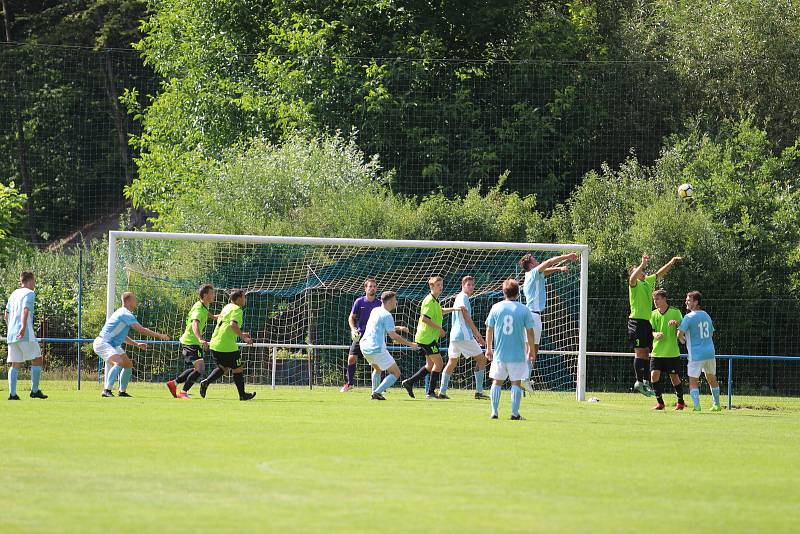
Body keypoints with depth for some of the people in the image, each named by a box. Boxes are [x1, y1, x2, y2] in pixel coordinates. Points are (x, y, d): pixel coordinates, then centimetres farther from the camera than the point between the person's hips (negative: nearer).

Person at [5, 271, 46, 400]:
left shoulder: (14, 294, 19)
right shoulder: (29, 293, -4)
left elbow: (7, 315, 25)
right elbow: (25, 310, -20)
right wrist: (23, 327, -31)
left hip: (11, 334, 7)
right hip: (25, 334, -7)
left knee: (15, 365, 7)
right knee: (37, 360, 3)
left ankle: (12, 393, -3)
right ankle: (34, 390, 0)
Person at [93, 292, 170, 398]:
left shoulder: (123, 313, 17)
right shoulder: (126, 314, -17)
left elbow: (122, 336, 27)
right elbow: (141, 330, -19)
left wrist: (137, 344, 23)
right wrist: (159, 336, -11)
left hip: (113, 345, 11)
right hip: (102, 343, -11)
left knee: (128, 364, 14)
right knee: (119, 362, -31)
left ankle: (122, 391, 20)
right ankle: (106, 390, -36)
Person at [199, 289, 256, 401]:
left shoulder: (227, 307, 16)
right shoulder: (237, 310, -12)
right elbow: (233, 324, -29)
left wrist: (240, 334, 26)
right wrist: (244, 338, -26)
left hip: (215, 344, 8)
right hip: (228, 346, -8)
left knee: (223, 367, 25)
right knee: (238, 370, 8)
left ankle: (206, 382, 6)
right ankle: (242, 395, 18)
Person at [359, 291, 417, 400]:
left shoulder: (375, 311, 15)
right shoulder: (387, 315, -11)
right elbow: (393, 336, -15)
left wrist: (398, 328, 27)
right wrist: (410, 344, -6)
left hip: (364, 346, 8)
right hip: (377, 349, -8)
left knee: (377, 369, 33)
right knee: (395, 373, 1)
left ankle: (375, 393, 21)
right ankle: (377, 392, -14)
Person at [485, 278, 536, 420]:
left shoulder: (496, 308, 0)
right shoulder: (524, 310, -4)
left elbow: (489, 329, 4)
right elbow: (529, 332, -1)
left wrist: (489, 349, 15)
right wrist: (531, 350, 11)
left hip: (499, 353, 2)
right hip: (518, 354, -1)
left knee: (497, 382, 10)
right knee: (516, 382, 4)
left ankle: (494, 412, 7)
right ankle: (514, 413, 0)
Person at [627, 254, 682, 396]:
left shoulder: (648, 281, 16)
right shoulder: (635, 283, -6)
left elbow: (660, 273, 24)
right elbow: (633, 277, -28)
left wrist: (672, 262, 17)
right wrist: (643, 263, -34)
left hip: (647, 321, 8)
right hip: (637, 320, -8)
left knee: (646, 352, 8)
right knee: (640, 352, -8)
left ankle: (645, 381, 11)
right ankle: (639, 381, -6)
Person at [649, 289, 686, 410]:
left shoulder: (675, 312, -3)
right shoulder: (654, 314, 7)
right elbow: (651, 331, 5)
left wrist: (676, 323, -25)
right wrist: (656, 334, -19)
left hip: (672, 352, -3)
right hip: (657, 352, 3)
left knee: (674, 377, 3)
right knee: (654, 374, -11)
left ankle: (680, 402, 21)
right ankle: (659, 402, -1)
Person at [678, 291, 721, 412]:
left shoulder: (689, 317, -11)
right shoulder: (706, 316, 11)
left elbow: (680, 333, -18)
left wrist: (682, 340, 3)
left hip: (696, 355, -6)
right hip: (710, 352, 6)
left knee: (693, 381, -1)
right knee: (712, 378, 19)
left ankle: (696, 406, -12)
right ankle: (716, 404, 26)